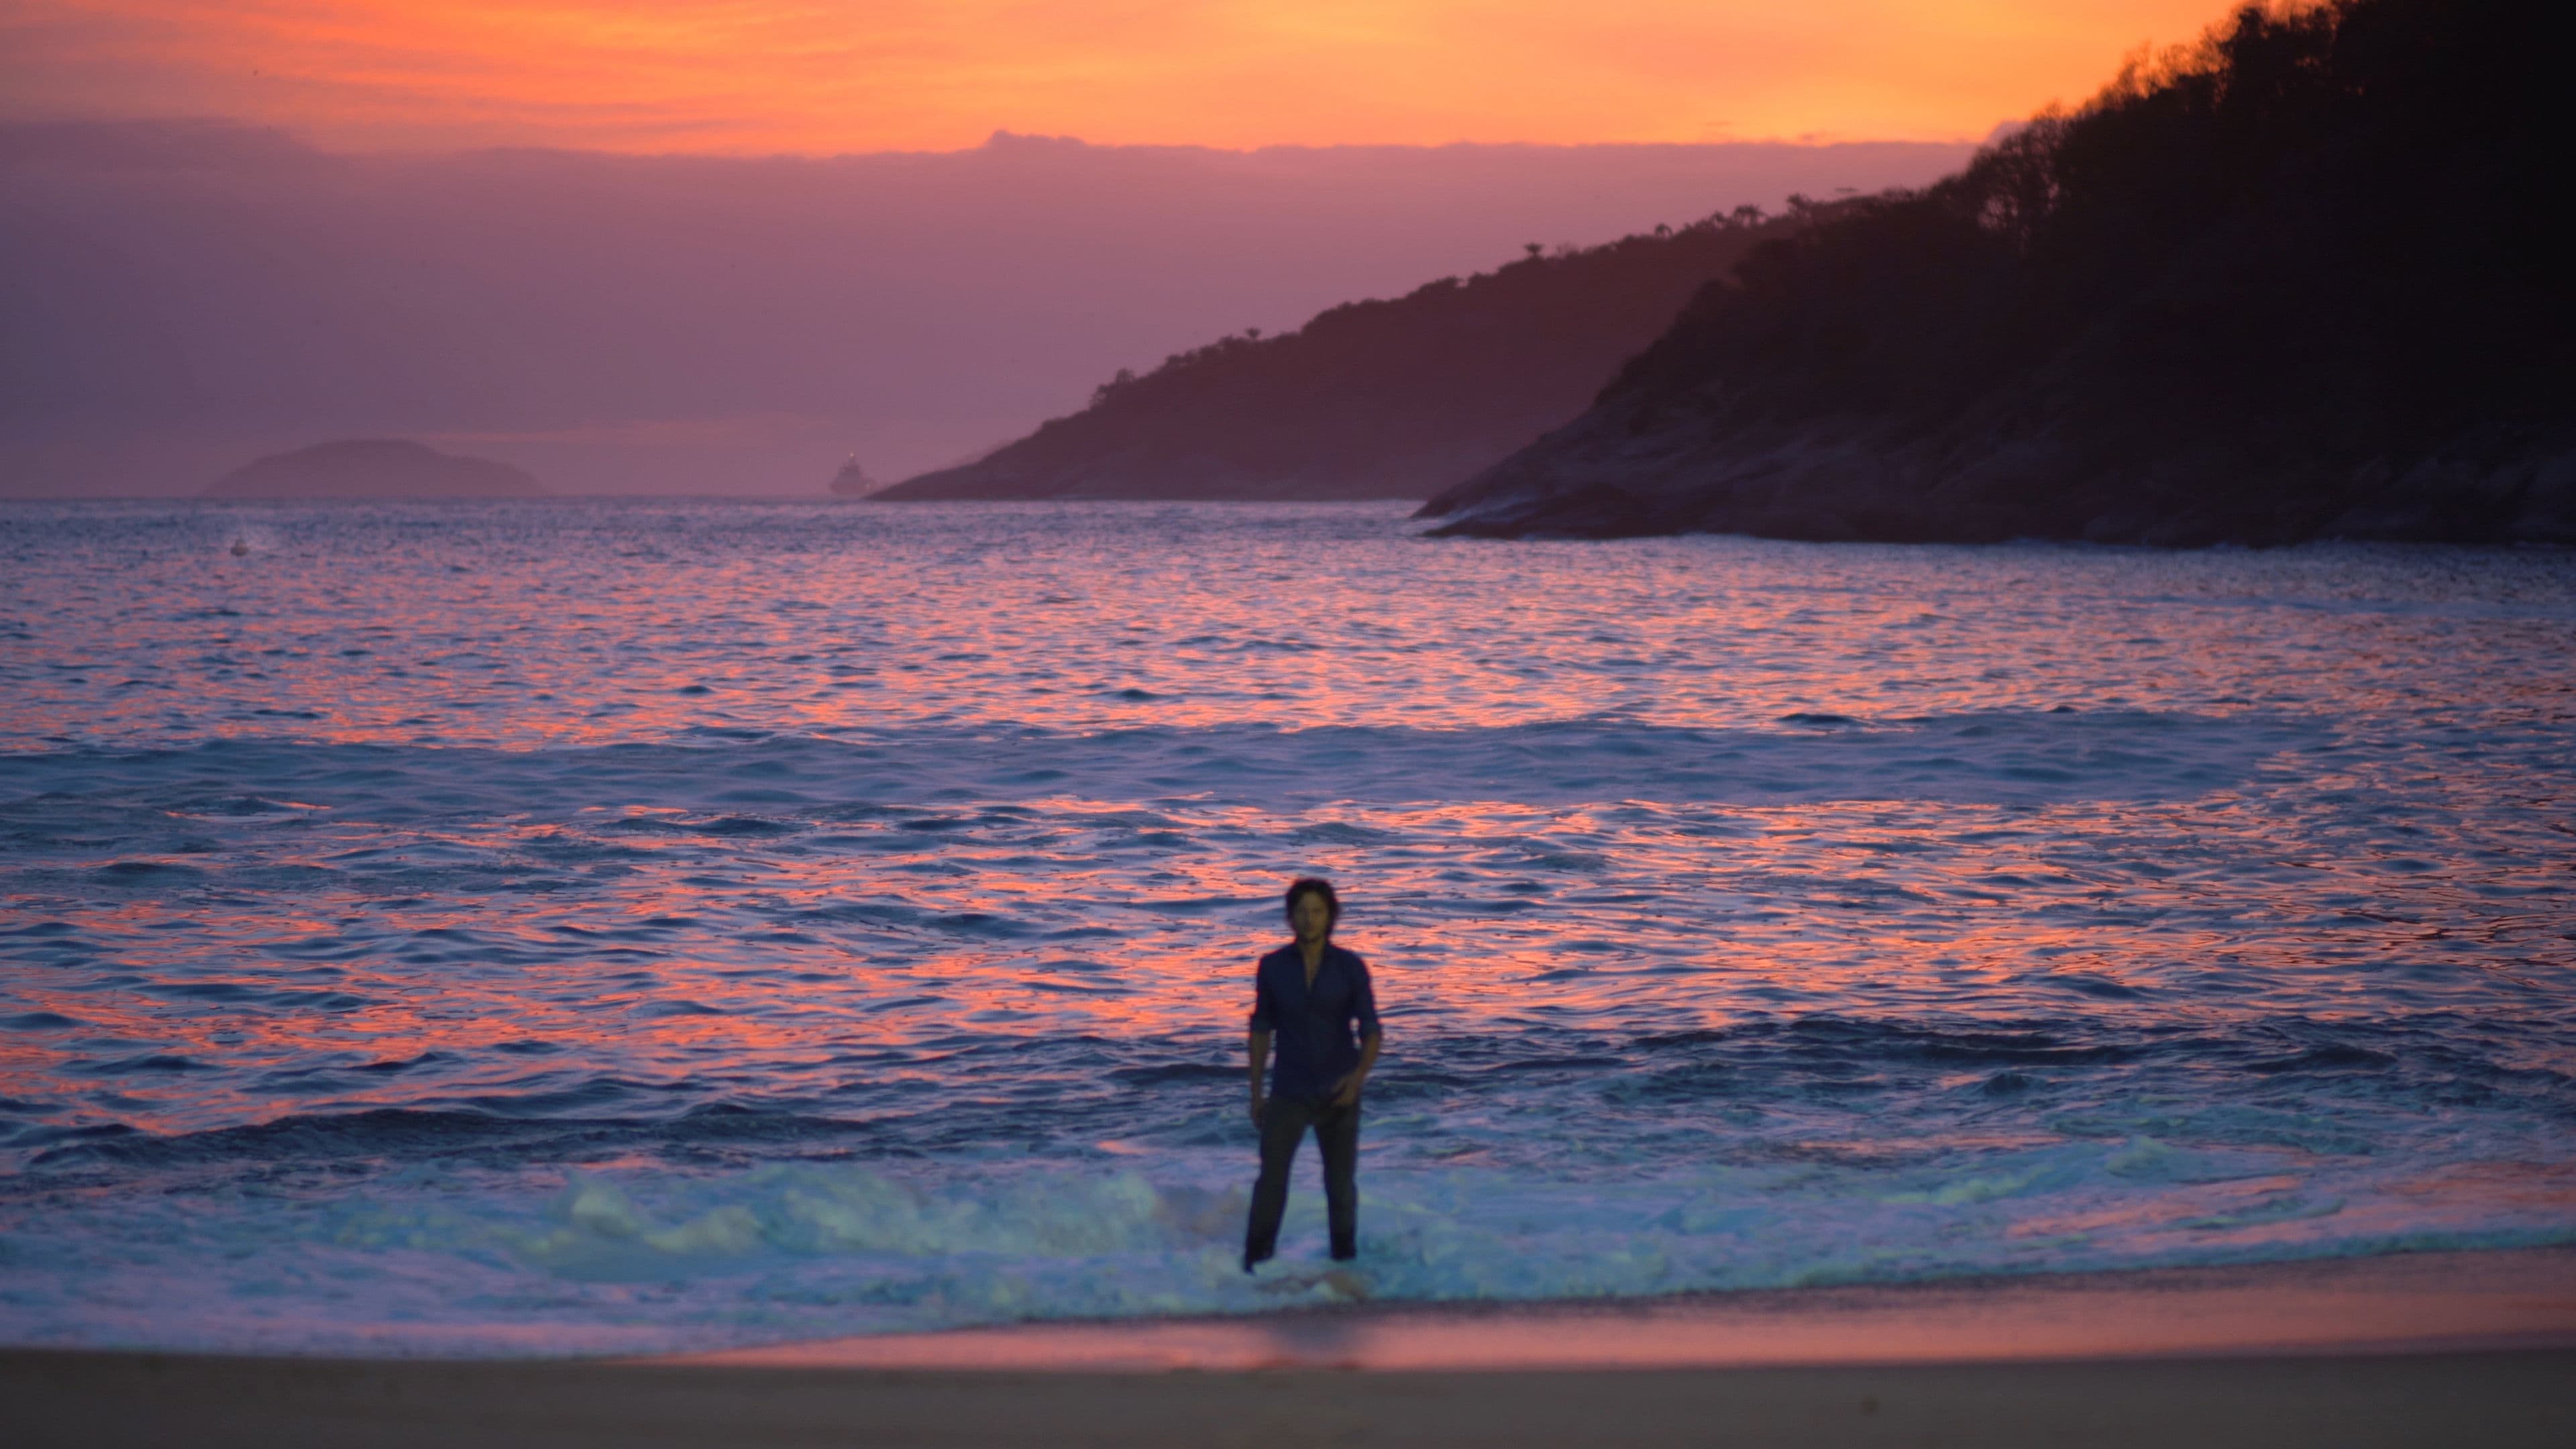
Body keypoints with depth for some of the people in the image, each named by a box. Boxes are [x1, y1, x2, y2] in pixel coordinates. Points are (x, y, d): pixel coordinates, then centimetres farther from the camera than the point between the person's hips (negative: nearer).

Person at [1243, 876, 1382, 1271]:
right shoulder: (1272, 967, -2)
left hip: (1337, 1094, 0)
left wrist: (1359, 1075, -24)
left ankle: (1345, 1262, 26)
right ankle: (1255, 1267, -7)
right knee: (1271, 1179, -13)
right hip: (1288, 1094, 0)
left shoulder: (1351, 968, -6)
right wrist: (1255, 1093, 7)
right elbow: (1261, 1030, 7)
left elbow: (1371, 1031, -5)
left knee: (1341, 1183, 10)